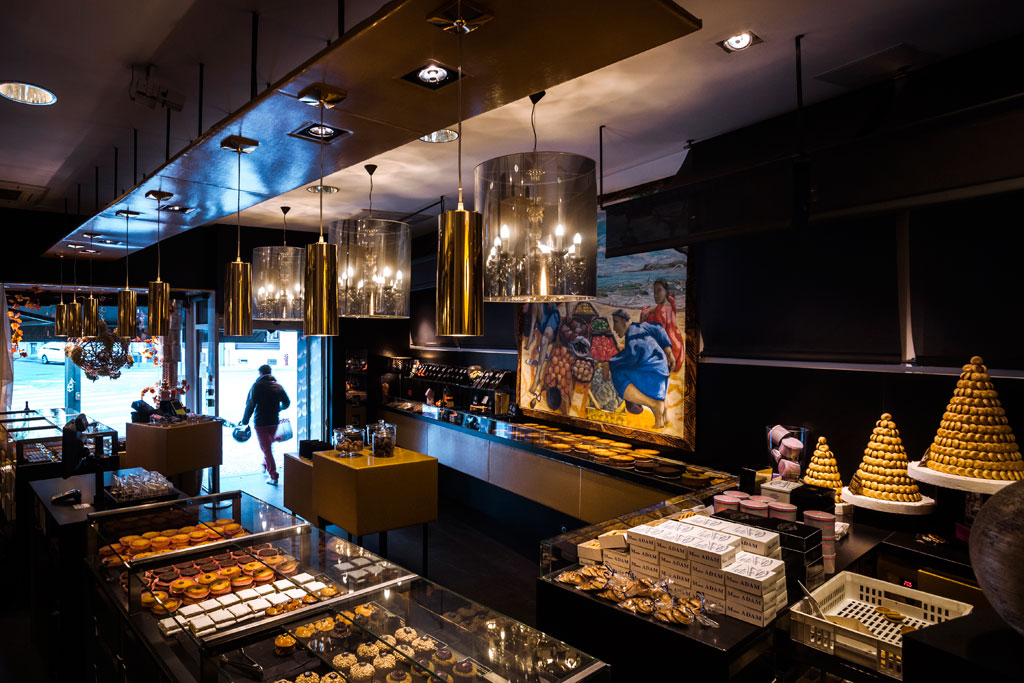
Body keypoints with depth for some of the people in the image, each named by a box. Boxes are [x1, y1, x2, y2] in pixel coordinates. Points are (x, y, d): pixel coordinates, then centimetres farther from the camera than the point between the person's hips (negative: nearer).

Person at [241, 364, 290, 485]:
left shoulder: (257, 386, -8)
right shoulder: (278, 386, 6)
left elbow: (250, 404, -13)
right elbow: (286, 403, 12)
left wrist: (245, 420, -6)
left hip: (260, 422, -5)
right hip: (274, 422, 5)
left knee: (266, 449, -2)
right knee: (269, 446, 25)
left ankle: (273, 477, -5)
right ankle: (265, 466, 41)